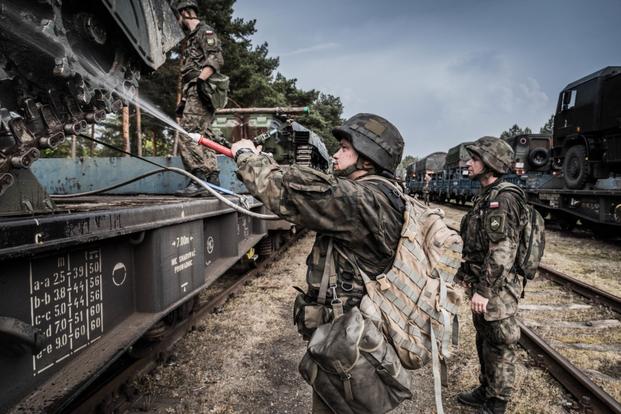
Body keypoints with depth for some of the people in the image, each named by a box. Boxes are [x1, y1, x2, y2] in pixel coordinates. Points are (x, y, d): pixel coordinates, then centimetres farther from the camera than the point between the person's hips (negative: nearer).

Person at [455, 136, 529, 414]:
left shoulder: (503, 199, -19)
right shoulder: (485, 198, 11)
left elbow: (502, 253, -24)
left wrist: (484, 290, -24)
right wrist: (463, 275, 20)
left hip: (497, 289, -9)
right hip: (483, 285, 9)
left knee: (499, 347, 5)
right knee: (484, 342, 21)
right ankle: (485, 391, 37)